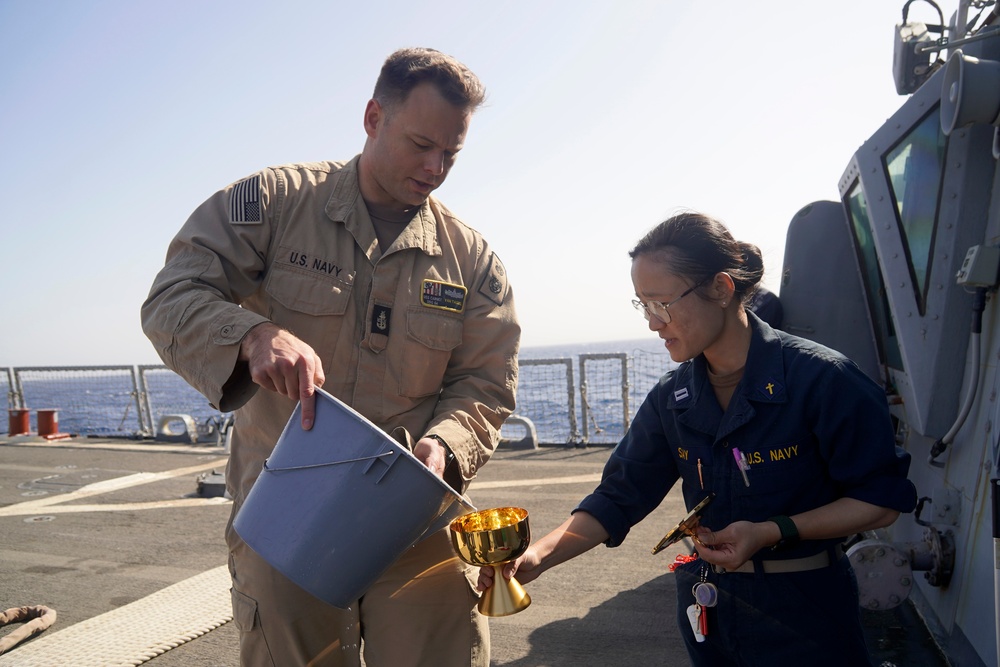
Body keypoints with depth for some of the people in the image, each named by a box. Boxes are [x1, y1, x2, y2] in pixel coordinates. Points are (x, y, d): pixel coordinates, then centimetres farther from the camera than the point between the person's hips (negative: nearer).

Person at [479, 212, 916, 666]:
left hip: (804, 612, -4)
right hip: (708, 607, 4)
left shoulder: (819, 379, -19)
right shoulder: (671, 398, -5)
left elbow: (883, 499, -13)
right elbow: (618, 497, -5)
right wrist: (536, 557, -19)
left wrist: (771, 532, -24)